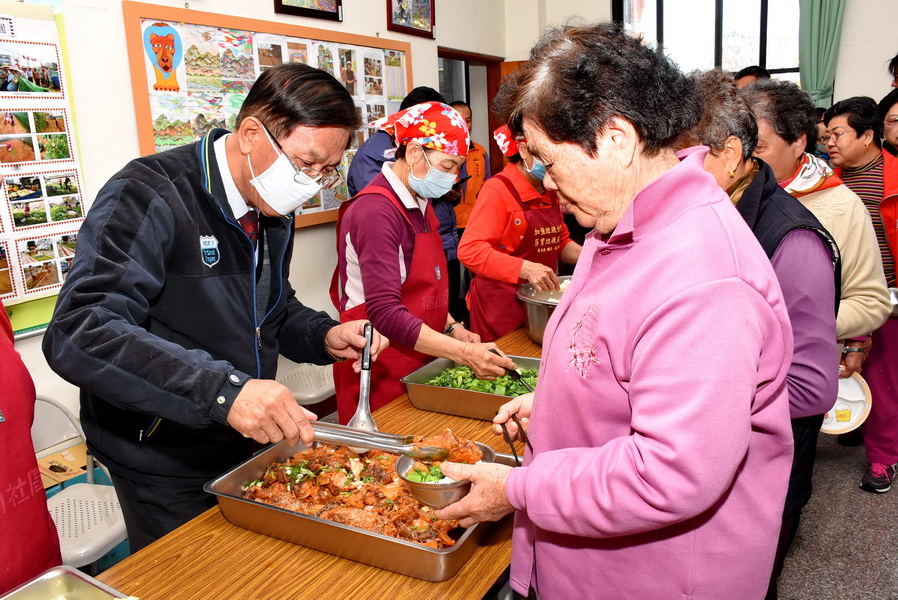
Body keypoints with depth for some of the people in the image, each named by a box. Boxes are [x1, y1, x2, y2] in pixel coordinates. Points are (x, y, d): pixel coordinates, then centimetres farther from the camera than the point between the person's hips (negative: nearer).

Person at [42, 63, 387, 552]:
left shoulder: (274, 210, 2)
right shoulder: (151, 197, -22)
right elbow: (79, 334, -32)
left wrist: (325, 336, -5)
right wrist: (221, 390, -42)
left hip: (249, 444, 7)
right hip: (165, 470, -7)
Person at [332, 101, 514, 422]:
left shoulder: (420, 203, 10)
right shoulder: (376, 210, -20)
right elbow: (385, 312, -25)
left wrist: (452, 328, 2)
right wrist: (464, 353, -26)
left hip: (421, 364, 8)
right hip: (383, 374, -8)